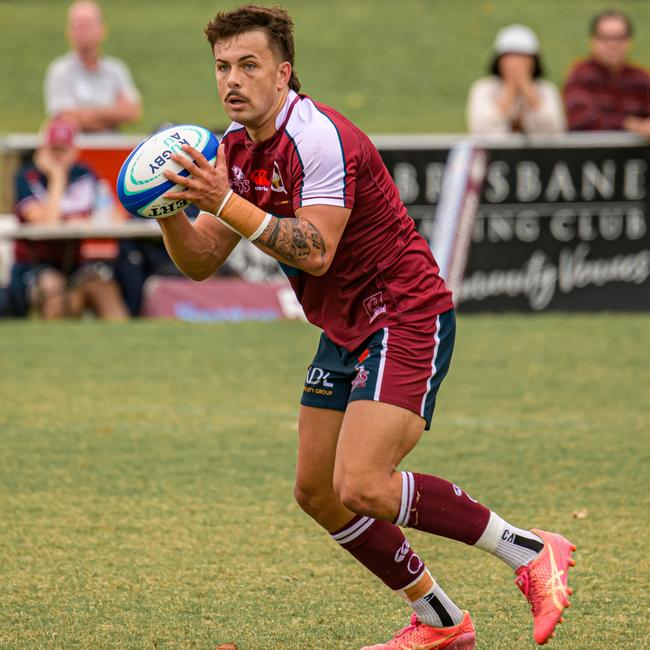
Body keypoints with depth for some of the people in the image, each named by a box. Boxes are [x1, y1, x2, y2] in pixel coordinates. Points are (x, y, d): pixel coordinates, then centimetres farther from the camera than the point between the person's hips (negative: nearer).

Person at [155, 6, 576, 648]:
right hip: (345, 330, 9)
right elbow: (200, 261, 5)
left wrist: (227, 203, -33)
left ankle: (528, 552, -9)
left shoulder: (319, 135, -21)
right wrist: (171, 212, -15)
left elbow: (317, 252, -29)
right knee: (317, 493, 8)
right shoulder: (236, 149, 5)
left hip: (405, 318, -9)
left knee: (363, 487, -22)